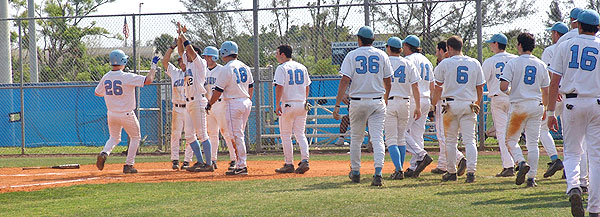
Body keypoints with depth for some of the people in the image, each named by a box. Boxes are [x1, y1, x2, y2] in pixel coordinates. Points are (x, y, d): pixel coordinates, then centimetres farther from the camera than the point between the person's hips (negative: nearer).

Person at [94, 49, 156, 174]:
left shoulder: (105, 78, -1)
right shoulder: (127, 77, -19)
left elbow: (97, 93, 14)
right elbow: (148, 80, -23)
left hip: (111, 114, 5)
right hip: (126, 115, -5)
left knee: (114, 138, 22)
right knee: (135, 137, 15)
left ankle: (104, 153, -8)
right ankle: (128, 165, 11)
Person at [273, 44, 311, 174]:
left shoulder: (282, 68, -8)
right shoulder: (302, 67, 11)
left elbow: (279, 87, -17)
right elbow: (307, 87, 15)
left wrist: (277, 104, -16)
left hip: (288, 105, -6)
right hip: (302, 104, 6)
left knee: (285, 135, 4)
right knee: (300, 134, 8)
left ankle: (289, 165, 4)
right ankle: (304, 161, -9)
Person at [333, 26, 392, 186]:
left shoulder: (352, 55, -3)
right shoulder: (382, 55, 3)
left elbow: (345, 81, -12)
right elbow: (388, 82, 7)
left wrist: (337, 105, -12)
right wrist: (385, 100, 24)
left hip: (357, 102, -1)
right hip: (377, 103, 1)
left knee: (356, 138, 14)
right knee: (377, 138, -4)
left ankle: (355, 172, 23)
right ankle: (378, 173, -19)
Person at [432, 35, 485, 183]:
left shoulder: (445, 63, -1)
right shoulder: (474, 63, 7)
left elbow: (439, 87, 2)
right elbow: (480, 88, 10)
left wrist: (434, 103, 13)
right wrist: (477, 105, 22)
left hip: (451, 105, -2)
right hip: (469, 105, 2)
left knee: (450, 140, 8)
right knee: (469, 140, 0)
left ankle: (451, 172, 10)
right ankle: (471, 171, -14)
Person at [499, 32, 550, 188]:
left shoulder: (513, 63, -6)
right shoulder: (541, 64, 7)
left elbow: (503, 86, -15)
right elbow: (546, 91, 10)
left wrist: (508, 92, 8)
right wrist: (545, 109, 22)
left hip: (518, 106, -4)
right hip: (536, 106, 4)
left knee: (511, 139, 8)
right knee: (533, 143, 6)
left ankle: (521, 163, -18)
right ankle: (531, 177, 3)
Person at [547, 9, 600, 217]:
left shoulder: (564, 46, 5)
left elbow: (554, 82, 1)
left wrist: (551, 111, 4)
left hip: (572, 104, 1)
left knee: (571, 152, 11)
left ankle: (574, 187, -19)